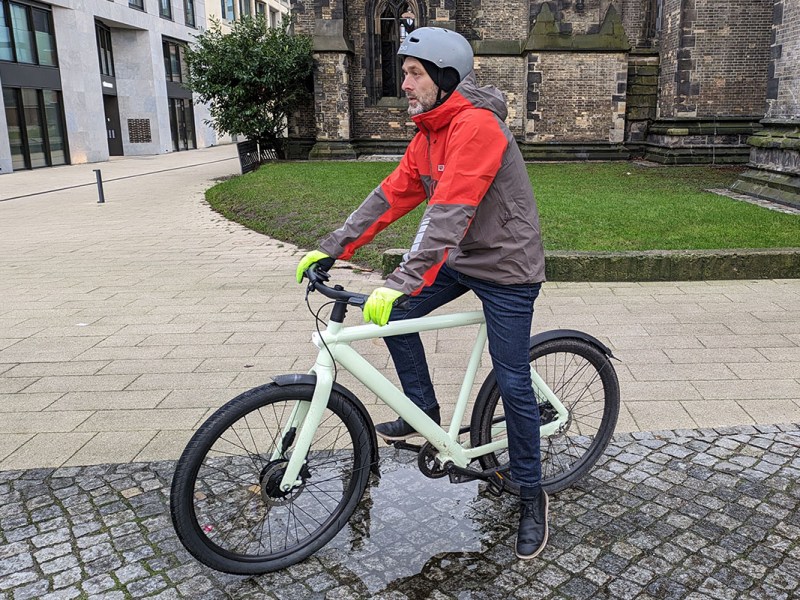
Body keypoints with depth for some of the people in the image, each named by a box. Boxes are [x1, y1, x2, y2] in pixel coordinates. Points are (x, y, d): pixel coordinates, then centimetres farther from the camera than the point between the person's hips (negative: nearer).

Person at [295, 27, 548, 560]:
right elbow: (391, 196, 5)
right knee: (395, 318, 1)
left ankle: (532, 497, 16)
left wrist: (400, 283, -38)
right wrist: (332, 248, 0)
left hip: (505, 266, -8)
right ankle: (424, 411, 21)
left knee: (512, 383, -3)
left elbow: (449, 215, -33)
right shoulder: (429, 133, 6)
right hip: (460, 257, 8)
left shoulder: (476, 126, -23)